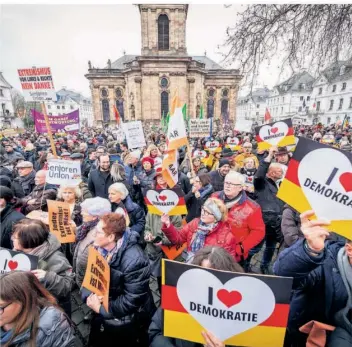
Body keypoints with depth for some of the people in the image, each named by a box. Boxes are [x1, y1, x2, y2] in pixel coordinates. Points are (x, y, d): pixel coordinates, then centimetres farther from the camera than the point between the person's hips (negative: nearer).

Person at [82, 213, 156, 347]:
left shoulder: (134, 260, -32)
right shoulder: (99, 248, -8)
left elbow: (131, 300, -27)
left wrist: (101, 309, -21)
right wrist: (89, 295, -18)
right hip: (101, 307, 6)